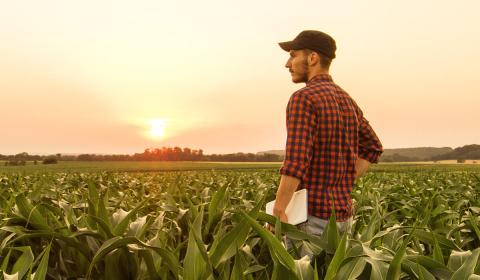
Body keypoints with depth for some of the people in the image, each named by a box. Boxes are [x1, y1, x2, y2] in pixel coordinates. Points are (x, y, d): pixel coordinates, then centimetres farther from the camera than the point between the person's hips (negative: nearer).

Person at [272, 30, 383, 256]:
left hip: (312, 215, -8)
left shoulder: (303, 98, -14)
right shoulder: (346, 100, 12)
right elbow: (372, 148, 20)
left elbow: (296, 162, -24)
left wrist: (277, 212, -20)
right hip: (342, 214, 8)